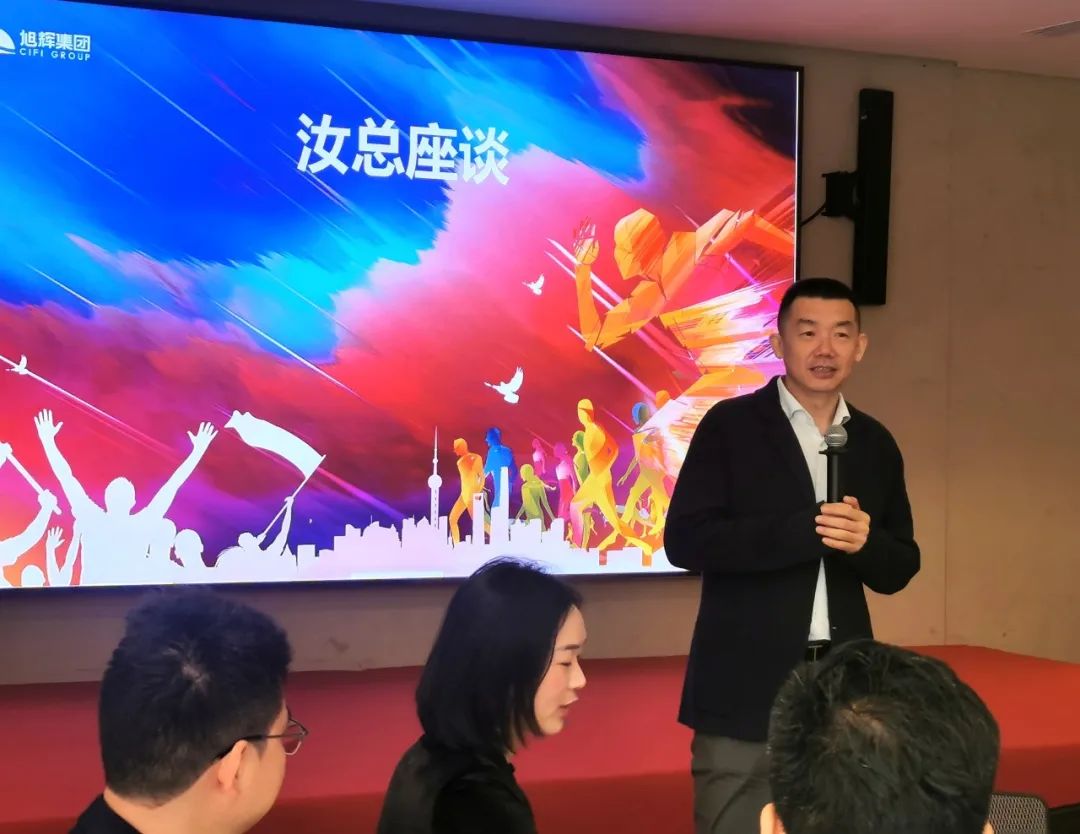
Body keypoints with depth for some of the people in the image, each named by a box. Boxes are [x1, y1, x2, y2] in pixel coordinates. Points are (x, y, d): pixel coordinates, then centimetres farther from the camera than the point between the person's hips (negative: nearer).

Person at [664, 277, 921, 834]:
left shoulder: (876, 444, 11)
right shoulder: (730, 426, -2)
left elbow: (899, 569, 13)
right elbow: (685, 540, -11)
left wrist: (864, 541, -11)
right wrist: (805, 530, -19)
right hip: (746, 685, -4)